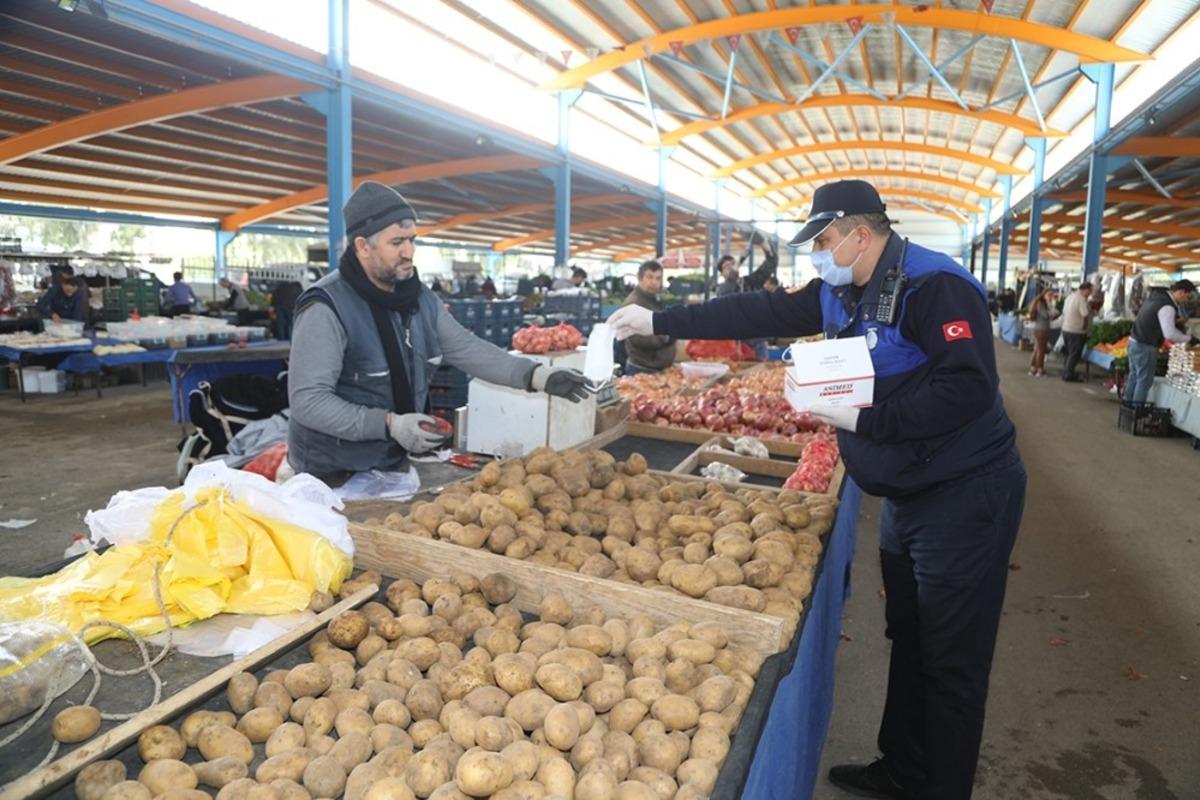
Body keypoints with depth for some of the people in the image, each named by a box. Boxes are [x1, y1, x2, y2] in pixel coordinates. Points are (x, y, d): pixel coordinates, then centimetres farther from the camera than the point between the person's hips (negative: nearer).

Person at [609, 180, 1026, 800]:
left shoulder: (935, 286, -19)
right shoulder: (839, 292, 7)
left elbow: (967, 388, -27)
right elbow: (759, 312, 6)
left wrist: (862, 419, -26)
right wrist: (657, 322, 5)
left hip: (964, 495, -9)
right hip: (907, 493, 9)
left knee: (950, 661, 4)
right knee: (909, 642, 20)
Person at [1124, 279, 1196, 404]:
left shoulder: (1156, 295, 9)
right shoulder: (1167, 307, -19)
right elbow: (1170, 333, -24)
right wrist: (1189, 339, -13)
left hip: (1134, 341, 9)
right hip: (1145, 347, -9)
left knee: (1134, 376, 16)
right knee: (1144, 380, -1)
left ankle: (1128, 404, 23)